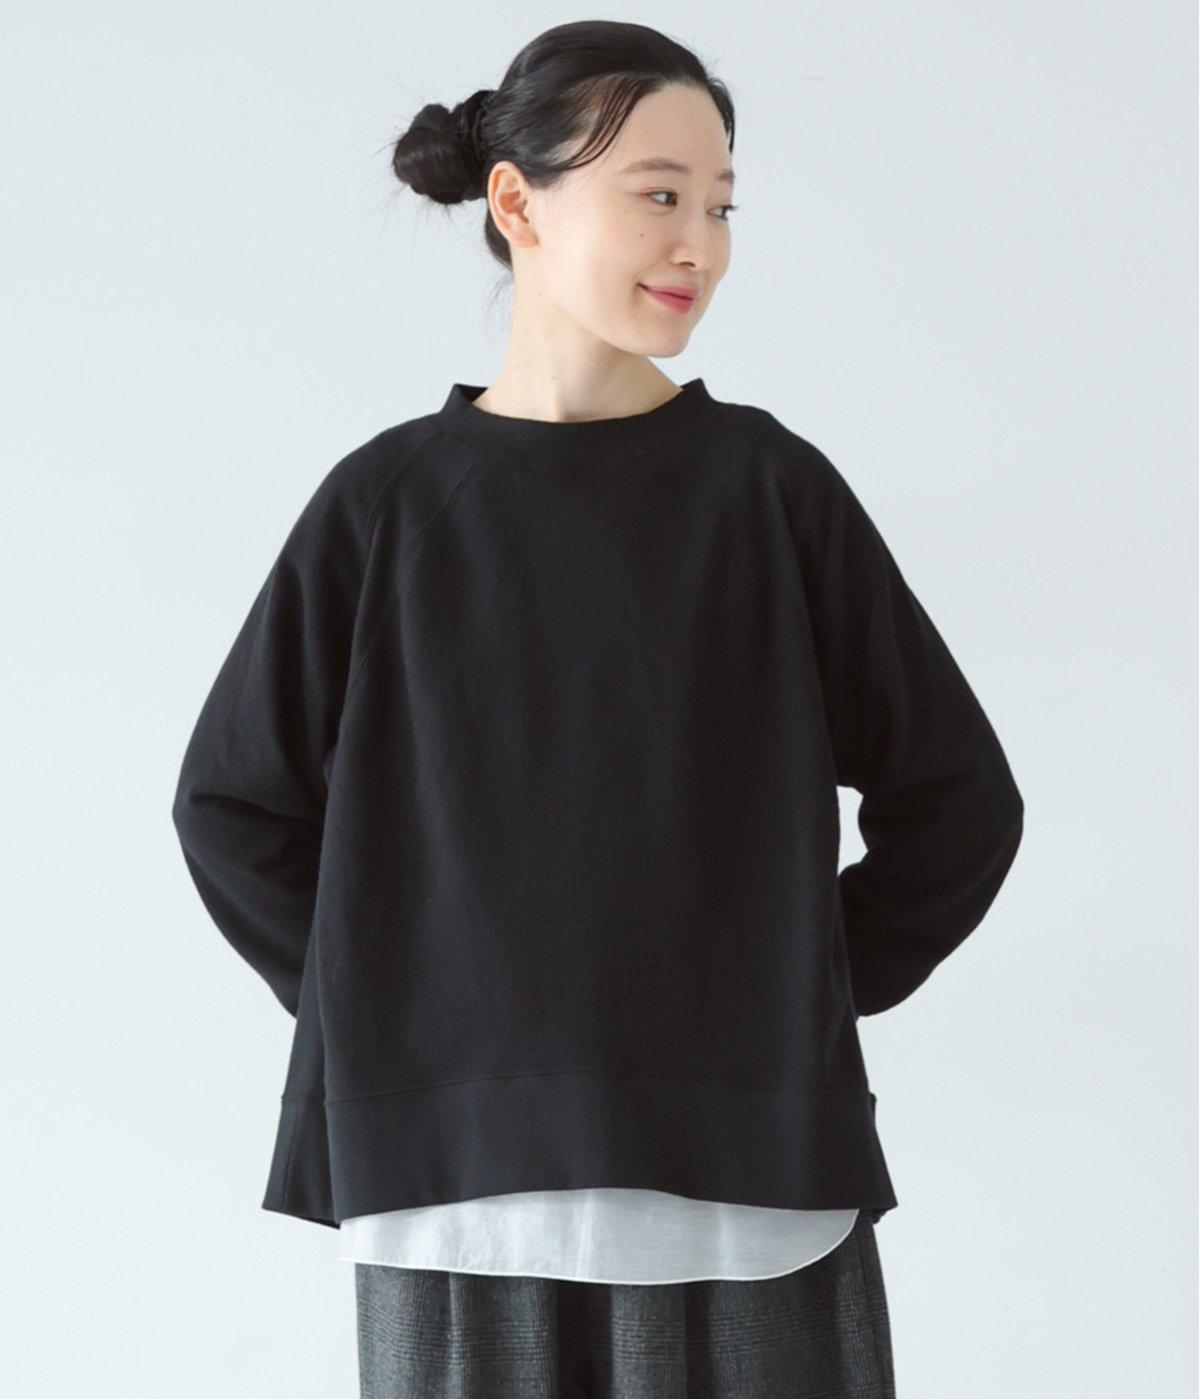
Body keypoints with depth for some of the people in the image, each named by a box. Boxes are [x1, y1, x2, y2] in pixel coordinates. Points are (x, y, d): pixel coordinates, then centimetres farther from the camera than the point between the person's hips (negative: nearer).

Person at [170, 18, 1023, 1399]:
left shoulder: (768, 486, 2)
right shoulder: (391, 501, 3)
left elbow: (957, 796, 7)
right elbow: (233, 804, 11)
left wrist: (809, 999, 3)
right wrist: (386, 1010, 3)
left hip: (744, 1181, 0)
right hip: (460, 1186, 0)